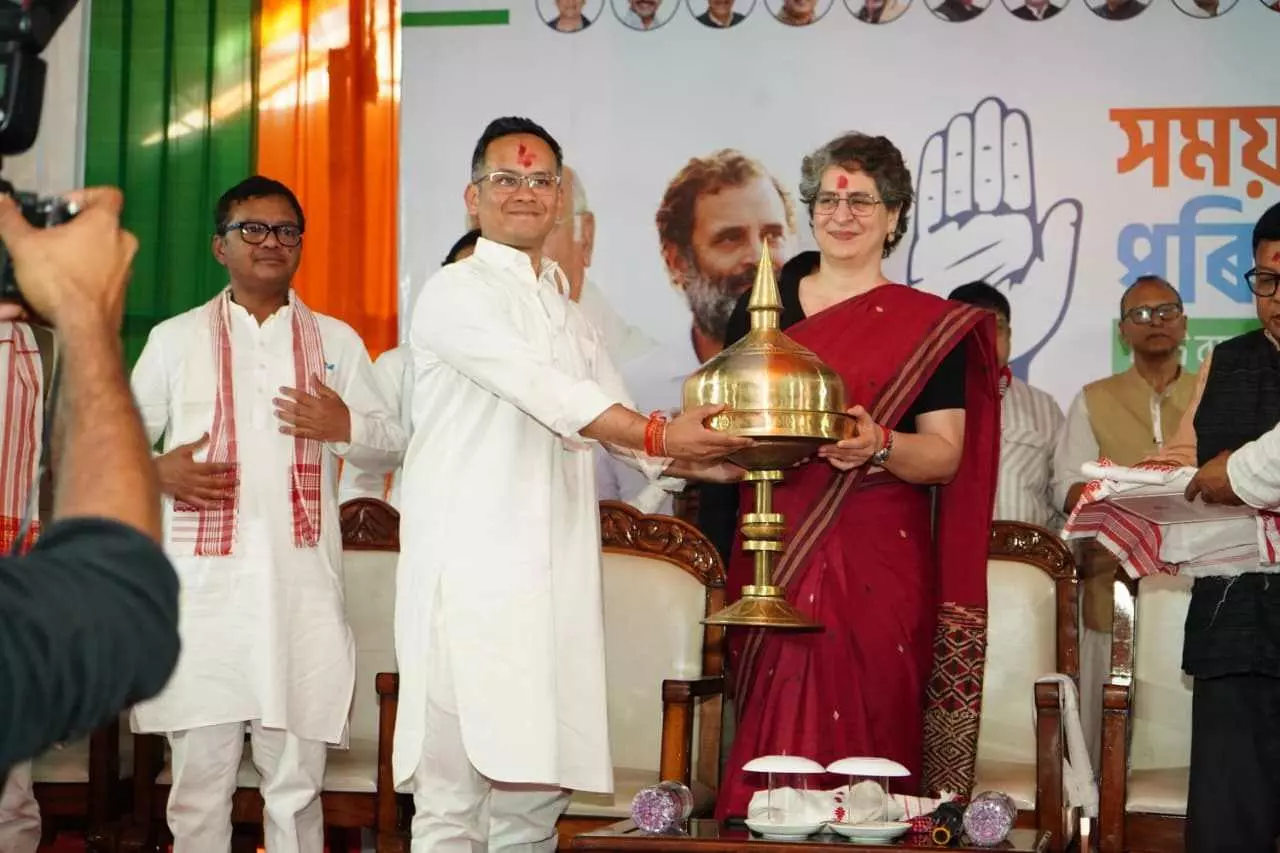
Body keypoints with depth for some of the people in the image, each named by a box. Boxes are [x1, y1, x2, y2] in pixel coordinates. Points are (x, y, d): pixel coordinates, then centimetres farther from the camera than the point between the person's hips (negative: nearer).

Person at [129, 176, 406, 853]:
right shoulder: (176, 339, 12)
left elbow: (393, 446, 15)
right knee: (199, 783, 1)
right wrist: (157, 472, -7)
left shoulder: (336, 341, 14)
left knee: (296, 784, 4)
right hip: (202, 588, -1)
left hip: (302, 587, 1)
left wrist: (346, 428, -6)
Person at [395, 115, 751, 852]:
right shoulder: (457, 293, -1)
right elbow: (547, 393, -13)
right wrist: (659, 434, -20)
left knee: (535, 790, 8)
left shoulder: (570, 314, 22)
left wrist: (717, 461, 5)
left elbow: (629, 436, 19)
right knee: (455, 794, -7)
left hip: (554, 577, 7)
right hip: (472, 572, -7)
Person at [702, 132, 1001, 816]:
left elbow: (946, 455, -2)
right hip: (770, 557, 2)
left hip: (876, 566, -2)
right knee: (771, 730, 0)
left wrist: (880, 445, -22)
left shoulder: (930, 328, 3)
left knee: (859, 730, -5)